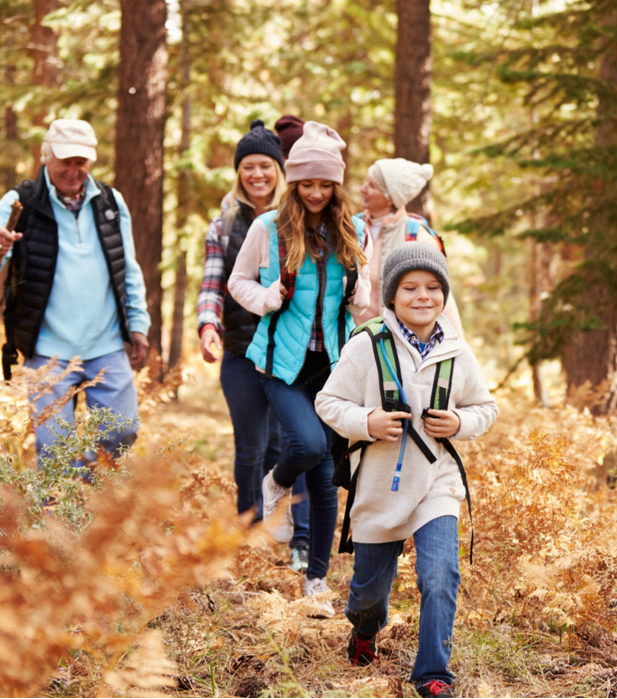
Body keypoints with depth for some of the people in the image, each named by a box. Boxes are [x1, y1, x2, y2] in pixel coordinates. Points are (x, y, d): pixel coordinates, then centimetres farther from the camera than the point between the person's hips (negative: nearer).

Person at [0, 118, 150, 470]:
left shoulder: (111, 202, 7)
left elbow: (129, 270, 15)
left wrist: (138, 323, 11)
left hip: (107, 347, 4)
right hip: (49, 351, -3)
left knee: (123, 434, 5)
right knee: (54, 449, -2)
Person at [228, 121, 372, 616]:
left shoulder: (354, 233, 6)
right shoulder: (269, 228, -1)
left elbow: (364, 295, 17)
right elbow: (239, 282, 9)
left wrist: (360, 297, -7)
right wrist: (267, 298, -11)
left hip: (334, 363, 3)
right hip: (285, 361, -3)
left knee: (326, 476, 3)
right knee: (309, 443, -26)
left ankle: (317, 581, 16)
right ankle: (278, 485, 12)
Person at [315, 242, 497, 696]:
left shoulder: (458, 354, -1)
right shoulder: (366, 347, -10)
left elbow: (486, 407, 11)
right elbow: (329, 402, -4)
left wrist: (460, 424, -9)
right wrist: (365, 422, -21)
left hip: (436, 482, 0)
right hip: (380, 484, 0)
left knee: (440, 575, -18)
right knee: (370, 582, 16)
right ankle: (366, 628, 52)